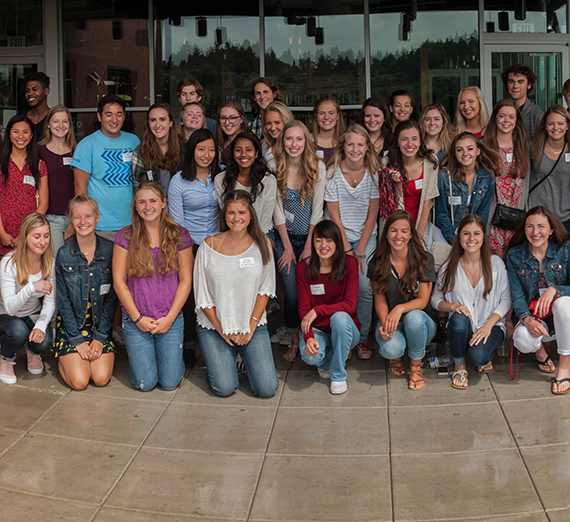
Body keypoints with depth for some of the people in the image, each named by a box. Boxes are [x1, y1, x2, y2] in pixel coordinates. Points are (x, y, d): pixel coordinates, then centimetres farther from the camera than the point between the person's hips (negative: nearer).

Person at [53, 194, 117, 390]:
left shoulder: (109, 250, -6)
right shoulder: (63, 254, -7)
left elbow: (111, 297, -3)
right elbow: (63, 301, -5)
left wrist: (100, 338, -9)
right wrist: (77, 341, -12)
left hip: (101, 324, 1)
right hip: (71, 324, -1)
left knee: (101, 378, -14)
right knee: (79, 381, -15)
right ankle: (64, 357, 18)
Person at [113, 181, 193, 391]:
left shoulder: (180, 235, 1)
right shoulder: (125, 236, -2)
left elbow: (186, 280, 0)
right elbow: (119, 281, -2)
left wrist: (169, 318, -8)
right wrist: (138, 318, -8)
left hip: (171, 319, 1)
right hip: (135, 319, 0)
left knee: (170, 382, -2)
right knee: (145, 384, -3)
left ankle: (171, 355, 30)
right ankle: (137, 354, 29)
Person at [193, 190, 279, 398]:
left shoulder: (261, 244, 0)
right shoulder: (209, 245, -4)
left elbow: (265, 290, 1)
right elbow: (202, 295, -2)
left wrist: (251, 326, -8)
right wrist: (221, 329, -8)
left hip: (253, 325, 1)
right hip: (214, 326, -1)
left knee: (267, 388, -10)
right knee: (225, 388, -13)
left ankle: (246, 357, 20)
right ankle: (217, 360, 20)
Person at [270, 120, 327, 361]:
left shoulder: (318, 167, -7)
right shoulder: (274, 167, -5)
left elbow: (317, 209, -6)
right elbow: (277, 209, -3)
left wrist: (309, 246, -8)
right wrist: (287, 247, -5)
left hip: (310, 237, 0)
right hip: (285, 238, 0)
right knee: (291, 292, -4)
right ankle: (294, 342, 13)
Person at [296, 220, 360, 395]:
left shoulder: (349, 263, -10)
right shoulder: (303, 268, -5)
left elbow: (350, 305, -17)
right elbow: (304, 308, -9)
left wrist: (317, 311, -27)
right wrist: (308, 336, -27)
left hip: (345, 329, 0)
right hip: (317, 329, 0)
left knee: (339, 317, -36)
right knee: (310, 355, -32)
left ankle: (338, 375, -13)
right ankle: (326, 361, 9)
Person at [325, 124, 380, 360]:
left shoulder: (373, 173, -3)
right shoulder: (332, 173, -6)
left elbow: (372, 215, -1)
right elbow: (334, 215, -6)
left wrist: (360, 250, -6)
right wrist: (347, 249, -10)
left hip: (366, 237, 1)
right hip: (337, 237, -1)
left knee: (365, 287, -13)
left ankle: (362, 338, 5)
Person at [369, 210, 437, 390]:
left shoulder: (424, 259, -9)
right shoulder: (377, 263, -4)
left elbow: (423, 300, -13)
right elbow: (380, 300, -1)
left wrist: (400, 309, -34)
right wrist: (384, 323, -23)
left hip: (421, 322, 0)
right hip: (390, 321, 0)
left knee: (414, 316, -38)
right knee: (391, 348, -34)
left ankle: (416, 366, -10)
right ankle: (396, 356, 8)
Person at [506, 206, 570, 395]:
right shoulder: (514, 255, -3)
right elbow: (517, 296, -6)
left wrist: (554, 290, -30)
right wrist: (526, 318, -26)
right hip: (533, 317, 1)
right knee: (522, 340, -33)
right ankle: (540, 349, 9)